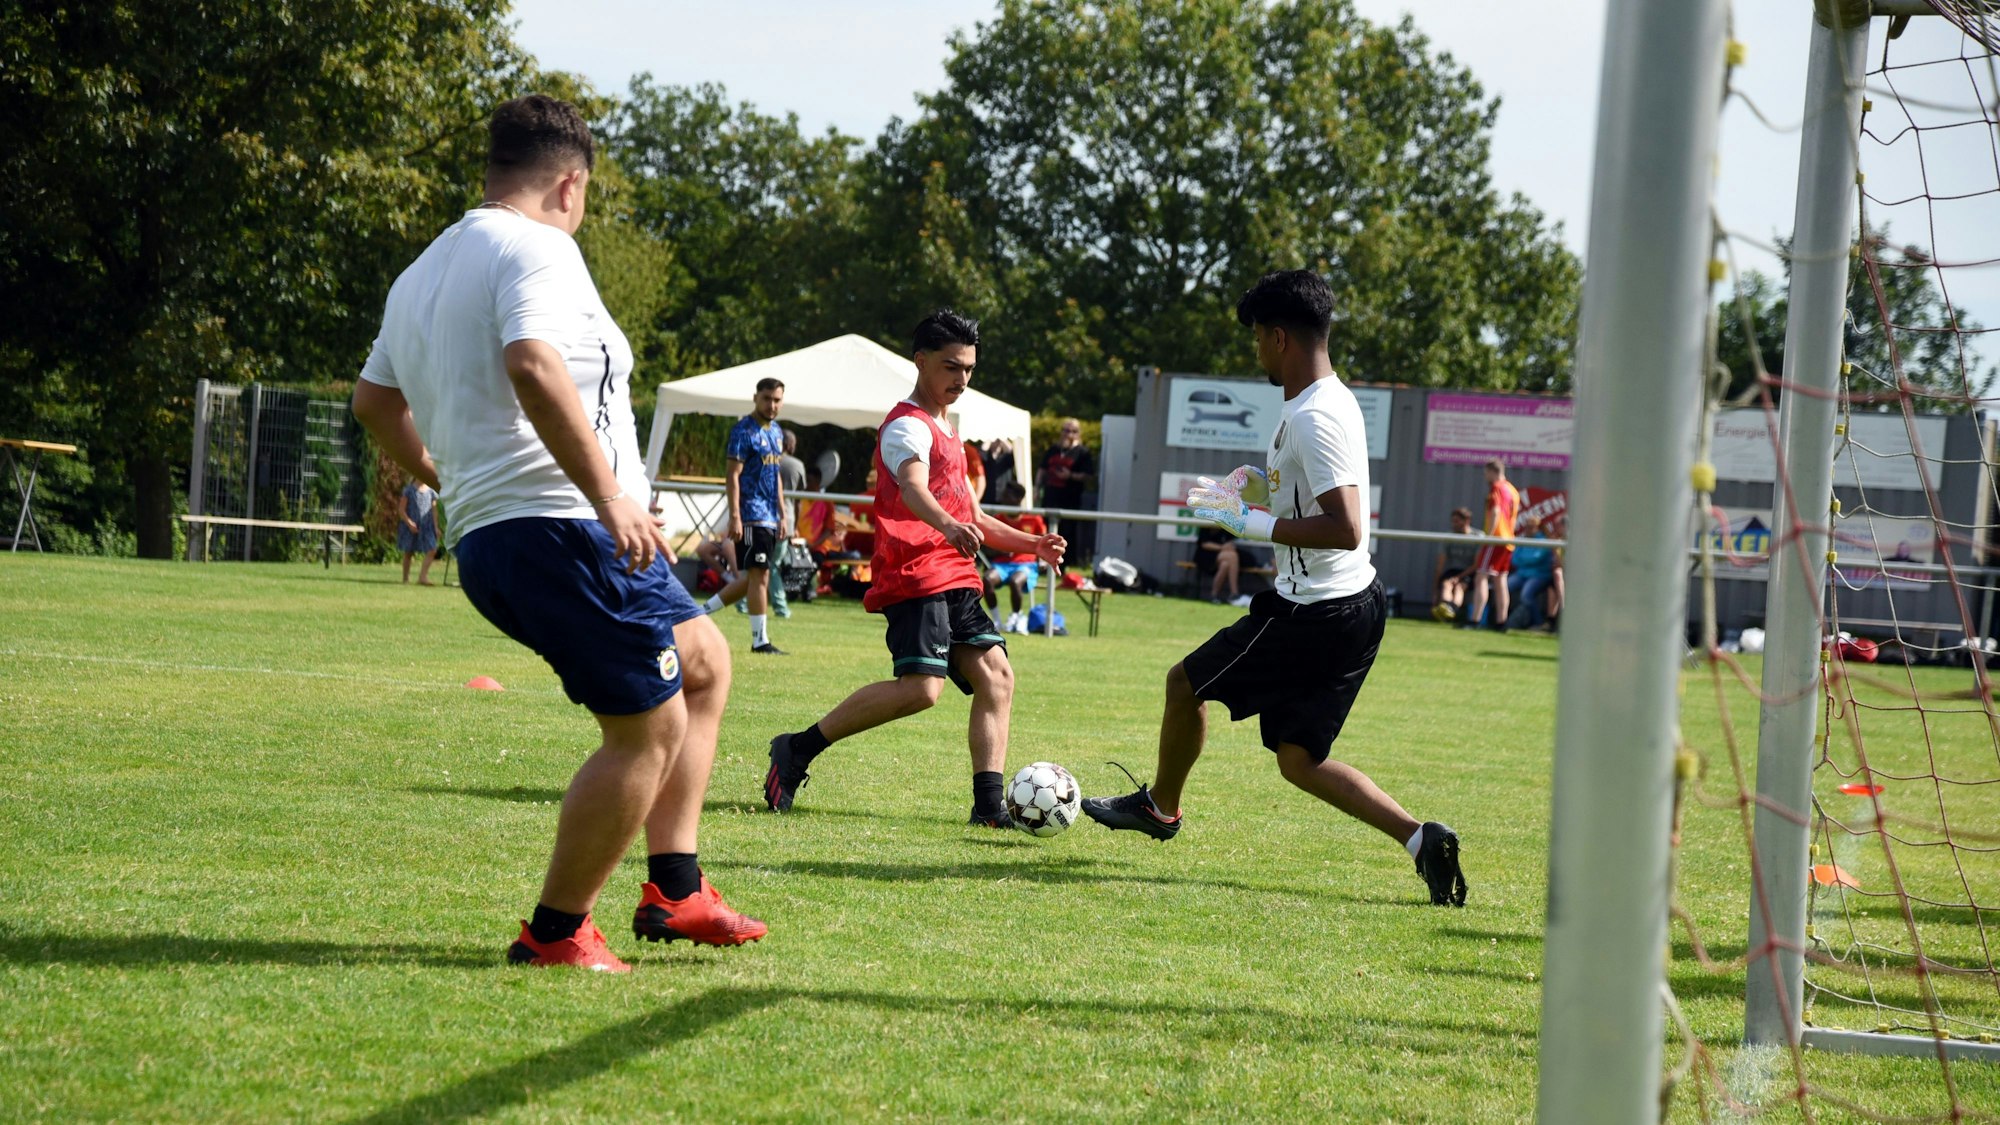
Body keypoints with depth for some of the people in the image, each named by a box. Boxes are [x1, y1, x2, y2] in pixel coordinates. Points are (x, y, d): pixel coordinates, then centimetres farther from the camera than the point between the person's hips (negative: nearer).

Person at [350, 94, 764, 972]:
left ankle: (674, 892, 19)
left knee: (702, 664, 21)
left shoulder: (422, 274, 20)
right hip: (567, 535, -10)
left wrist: (448, 479, 42)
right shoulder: (536, 248, -9)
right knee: (649, 730, -4)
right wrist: (609, 495, -26)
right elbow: (533, 365, -28)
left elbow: (373, 399, 32)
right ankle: (556, 933, 5)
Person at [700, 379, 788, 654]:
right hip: (751, 515, -9)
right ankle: (760, 640, -5)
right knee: (759, 574, -8)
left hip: (770, 517, 9)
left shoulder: (776, 432, 17)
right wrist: (735, 517, -19)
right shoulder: (744, 430, -9)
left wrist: (783, 515, 20)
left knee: (749, 579, 9)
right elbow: (733, 475, -13)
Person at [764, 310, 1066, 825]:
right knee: (921, 687, -21)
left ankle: (989, 804, -6)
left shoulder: (945, 430, 25)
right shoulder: (908, 425, -6)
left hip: (955, 580, 10)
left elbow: (972, 517, 33)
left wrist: (1029, 543, 20)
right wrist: (948, 525, -48)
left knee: (995, 676, -3)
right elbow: (912, 487, -28)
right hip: (915, 577, -10)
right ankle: (797, 750, -11)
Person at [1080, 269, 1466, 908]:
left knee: (1185, 683, 12)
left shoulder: (1313, 419, -21)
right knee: (1299, 760, 13)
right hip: (1357, 603, 10)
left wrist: (1255, 524, -21)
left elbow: (1346, 529, -28)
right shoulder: (1331, 401, 11)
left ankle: (1160, 806, 34)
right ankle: (1419, 839, -1)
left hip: (1316, 611, -10)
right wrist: (1262, 489, 17)